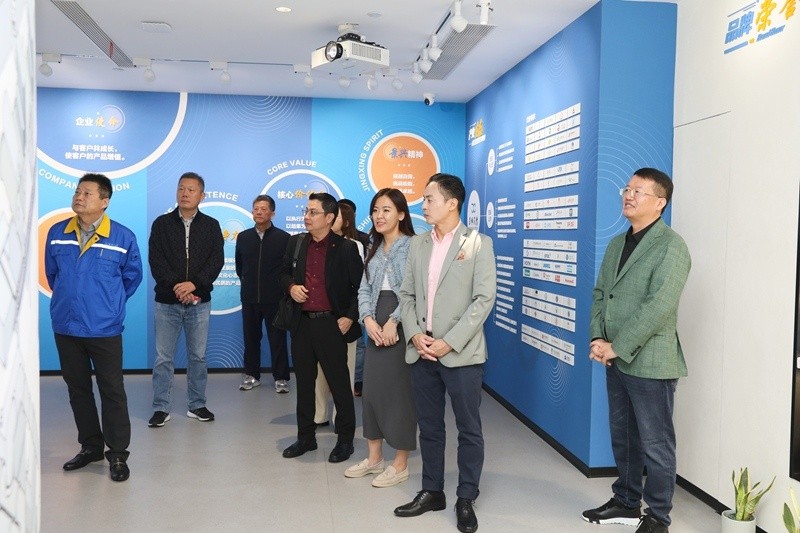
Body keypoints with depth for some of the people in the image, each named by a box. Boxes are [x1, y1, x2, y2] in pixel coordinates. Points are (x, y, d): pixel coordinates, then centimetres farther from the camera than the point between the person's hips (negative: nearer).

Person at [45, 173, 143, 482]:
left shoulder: (122, 237, -6)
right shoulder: (57, 233, 1)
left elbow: (132, 276, 7)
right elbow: (52, 273, 17)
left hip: (104, 328, -3)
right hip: (65, 326, 4)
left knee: (112, 392, 1)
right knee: (77, 389, 13)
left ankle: (117, 454, 11)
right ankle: (90, 446, 28)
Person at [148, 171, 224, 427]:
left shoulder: (211, 225, 5)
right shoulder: (162, 224, 3)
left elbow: (217, 260, -4)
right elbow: (156, 260, -5)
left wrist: (194, 284, -17)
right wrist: (175, 286, -17)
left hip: (199, 302, 1)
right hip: (167, 301, 0)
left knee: (198, 356, 8)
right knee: (164, 357, 3)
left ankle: (197, 405, 19)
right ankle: (161, 408, 12)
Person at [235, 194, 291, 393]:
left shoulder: (283, 238, -6)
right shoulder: (243, 237, 6)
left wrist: (281, 286, 4)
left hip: (275, 298, -3)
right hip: (249, 298, 3)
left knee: (277, 339, 3)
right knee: (251, 338, 11)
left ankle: (281, 378, 13)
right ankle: (252, 375, 23)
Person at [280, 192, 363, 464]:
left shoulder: (346, 248, -7)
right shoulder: (296, 242, 7)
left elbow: (359, 287, -4)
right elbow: (284, 273, 18)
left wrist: (350, 317, -11)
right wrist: (291, 286, -3)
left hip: (331, 324, -5)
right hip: (302, 324, 5)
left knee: (339, 383, 4)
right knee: (304, 383, 13)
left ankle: (345, 439, 17)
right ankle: (305, 436, 27)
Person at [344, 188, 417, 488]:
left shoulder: (413, 246, -8)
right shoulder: (374, 249, 16)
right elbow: (364, 289, 10)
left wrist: (393, 322, -18)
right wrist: (368, 319, -6)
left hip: (402, 328, -7)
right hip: (376, 328, 7)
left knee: (400, 391, 0)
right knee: (372, 389, 11)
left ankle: (400, 464, 14)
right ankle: (374, 457, 25)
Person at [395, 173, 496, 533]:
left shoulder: (478, 243, -3)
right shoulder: (418, 244, 12)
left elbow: (484, 298, -10)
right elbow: (407, 294, 11)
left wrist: (450, 342, -15)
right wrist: (414, 334, -6)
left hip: (461, 353, -4)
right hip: (422, 352, 5)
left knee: (469, 429, 5)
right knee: (429, 427, 14)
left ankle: (466, 499, 19)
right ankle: (431, 492, 28)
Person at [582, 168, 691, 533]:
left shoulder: (671, 246, -12)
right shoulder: (617, 243, 13)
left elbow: (659, 307, -20)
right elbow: (600, 294, 13)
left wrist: (617, 347, -18)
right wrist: (597, 340, -2)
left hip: (649, 363, -8)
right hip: (615, 361, 8)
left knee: (655, 444, 4)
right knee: (622, 436, 19)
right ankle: (626, 502, 35)